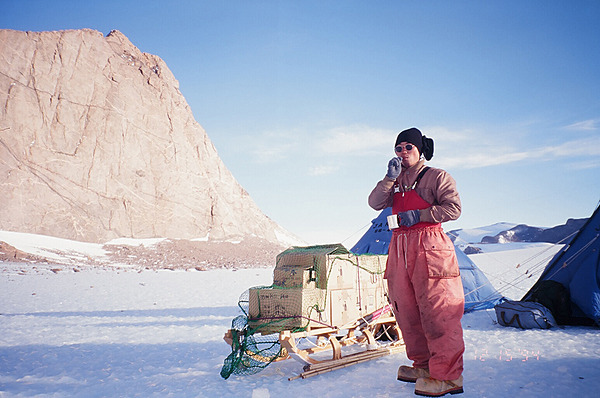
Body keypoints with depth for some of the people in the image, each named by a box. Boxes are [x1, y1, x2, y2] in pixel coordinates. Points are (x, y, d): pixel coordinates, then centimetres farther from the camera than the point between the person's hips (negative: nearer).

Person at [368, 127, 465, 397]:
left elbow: (453, 208, -7)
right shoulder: (395, 181, 20)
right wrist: (390, 178, -6)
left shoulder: (436, 177, 2)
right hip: (400, 248, 7)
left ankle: (448, 376, -1)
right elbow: (375, 203, 5)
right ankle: (424, 364, 23)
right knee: (407, 311, 9)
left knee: (437, 312, -8)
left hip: (428, 248, -6)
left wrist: (419, 215, -14)